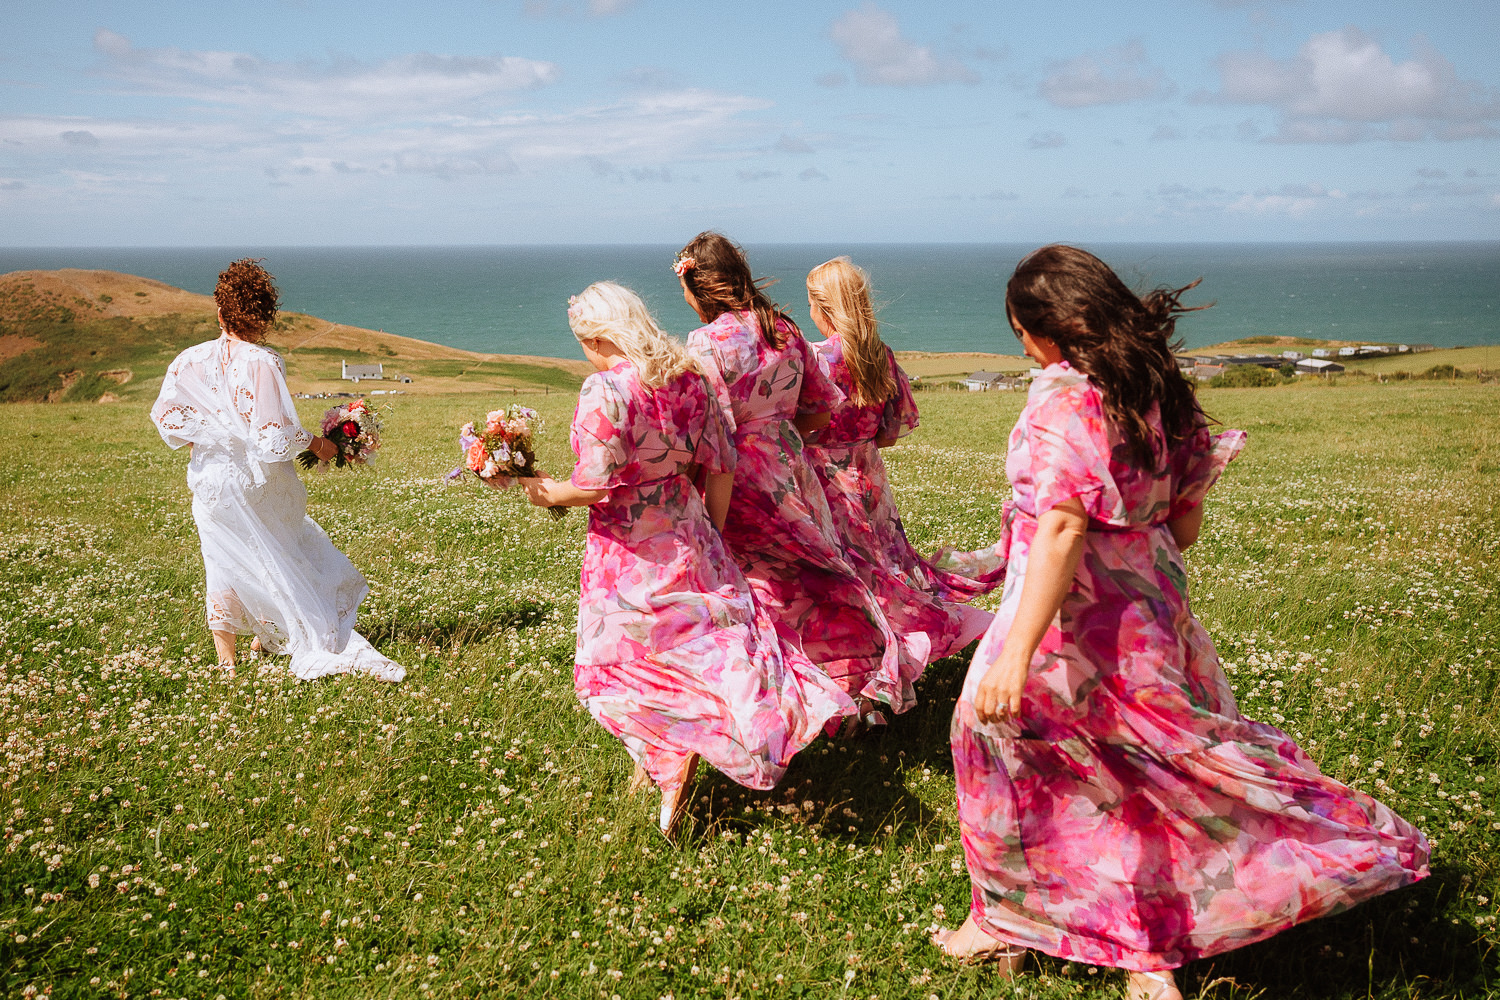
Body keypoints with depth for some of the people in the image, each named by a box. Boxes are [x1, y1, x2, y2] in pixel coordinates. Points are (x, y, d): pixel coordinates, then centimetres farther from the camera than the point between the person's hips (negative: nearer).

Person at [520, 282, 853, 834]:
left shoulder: (605, 388, -18)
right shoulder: (687, 376, 2)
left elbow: (596, 485, -21)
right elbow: (720, 467, 6)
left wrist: (551, 493, -3)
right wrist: (712, 532, 17)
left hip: (629, 547, -6)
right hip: (688, 534, 6)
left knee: (618, 663, 9)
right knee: (715, 634, 14)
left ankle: (665, 756, -2)